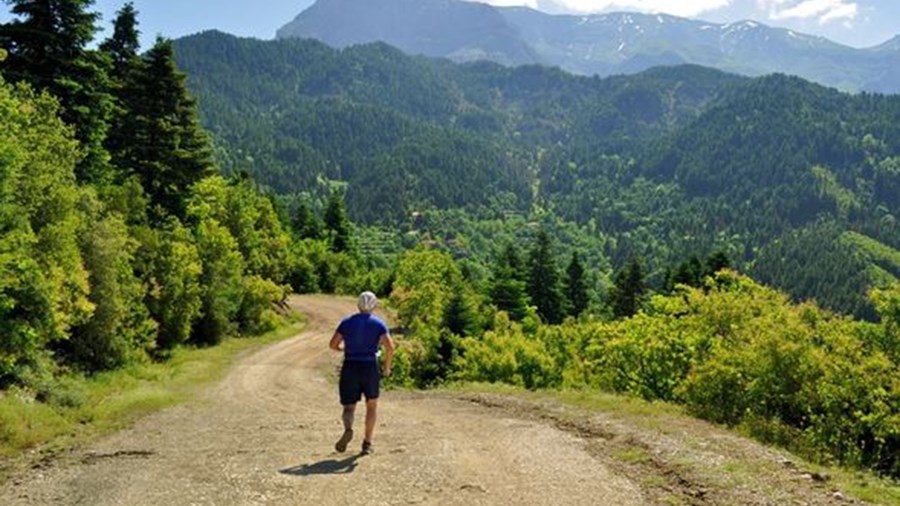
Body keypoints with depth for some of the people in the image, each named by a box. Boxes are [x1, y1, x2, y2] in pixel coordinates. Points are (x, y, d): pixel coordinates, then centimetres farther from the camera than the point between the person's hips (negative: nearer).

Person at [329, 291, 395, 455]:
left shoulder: (347, 322, 5)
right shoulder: (378, 324, 0)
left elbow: (333, 345, 3)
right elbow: (390, 346, -12)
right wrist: (387, 365, 4)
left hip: (349, 369, 1)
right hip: (370, 368, -1)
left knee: (349, 408, 8)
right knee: (372, 405, 21)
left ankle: (348, 430, -25)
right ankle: (367, 443, 17)